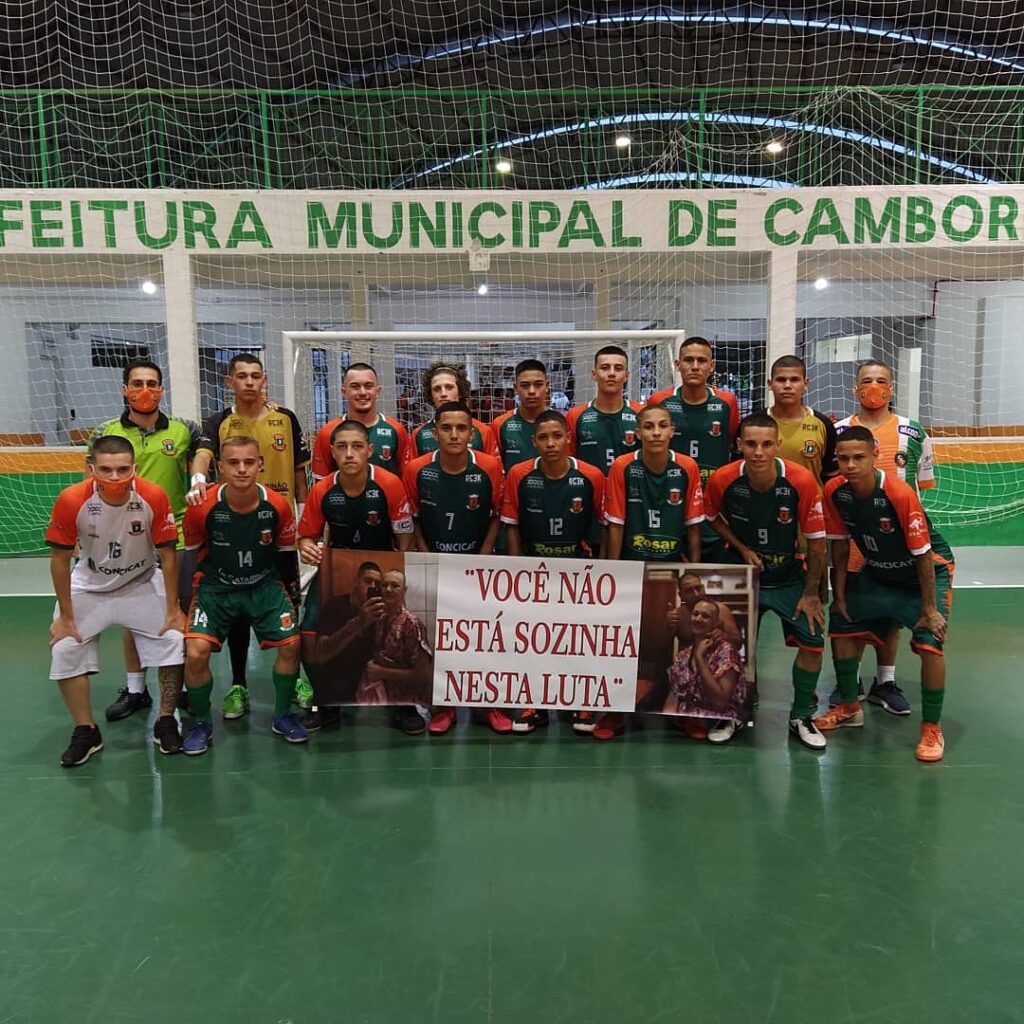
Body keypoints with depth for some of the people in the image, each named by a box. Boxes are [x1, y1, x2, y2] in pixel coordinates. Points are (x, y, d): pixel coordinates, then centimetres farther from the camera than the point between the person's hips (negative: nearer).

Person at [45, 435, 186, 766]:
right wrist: (65, 616, -8)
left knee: (174, 641, -10)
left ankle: (166, 723, 12)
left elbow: (168, 556, -15)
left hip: (142, 585, 0)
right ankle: (86, 732, 13)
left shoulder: (153, 497, -26)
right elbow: (60, 560, -13)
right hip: (89, 587, 1)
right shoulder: (71, 500, -25)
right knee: (64, 650, -8)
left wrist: (173, 610, -11)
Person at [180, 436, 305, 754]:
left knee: (290, 644, -10)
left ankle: (282, 716, 16)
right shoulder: (202, 507, -17)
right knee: (195, 653, -16)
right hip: (215, 587, -1)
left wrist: (289, 594, 9)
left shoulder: (278, 505, -14)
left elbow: (286, 552, 2)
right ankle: (201, 723, 12)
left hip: (264, 585, 1)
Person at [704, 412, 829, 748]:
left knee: (812, 642, -8)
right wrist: (743, 549, -10)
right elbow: (713, 517, 3)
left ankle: (802, 717, 17)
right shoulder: (722, 479, -19)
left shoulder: (802, 481, -22)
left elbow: (816, 541, -12)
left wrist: (810, 594, -9)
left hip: (790, 576, 0)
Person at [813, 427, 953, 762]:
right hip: (876, 572, 6)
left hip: (928, 571, -5)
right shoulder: (834, 491, -18)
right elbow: (840, 545, -4)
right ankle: (850, 709, 28)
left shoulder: (900, 494, -32)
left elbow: (923, 555, -25)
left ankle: (932, 729, 2)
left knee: (930, 643, -19)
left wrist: (929, 609, -20)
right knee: (841, 624, 7)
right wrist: (839, 595, 0)